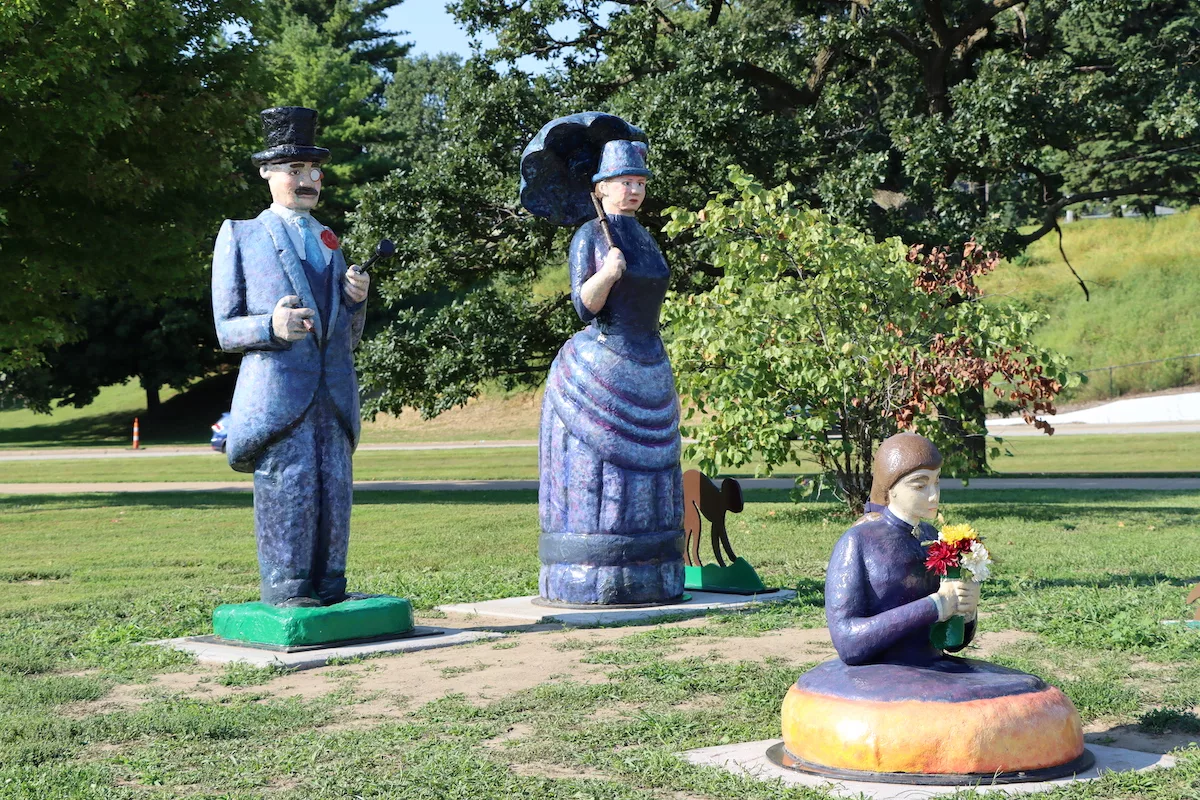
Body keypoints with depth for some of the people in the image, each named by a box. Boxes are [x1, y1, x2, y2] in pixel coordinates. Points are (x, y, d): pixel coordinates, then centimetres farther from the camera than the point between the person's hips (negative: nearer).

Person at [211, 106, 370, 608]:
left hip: (334, 393, 5)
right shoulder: (240, 237, 10)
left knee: (334, 494, 3)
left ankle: (329, 594, 11)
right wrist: (271, 327, -15)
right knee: (289, 491, -8)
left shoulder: (330, 242, 24)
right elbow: (227, 331, 5)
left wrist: (356, 300, 3)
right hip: (276, 390, -4)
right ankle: (287, 598, -2)